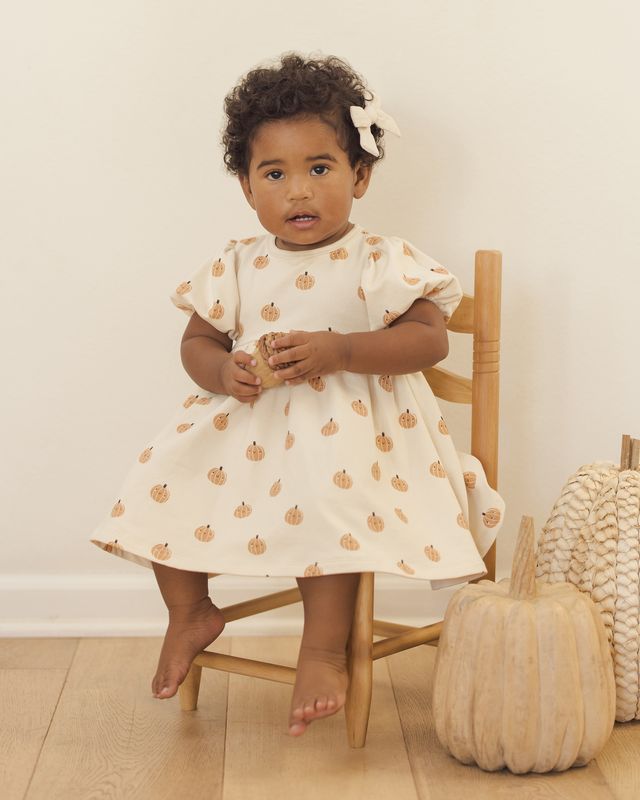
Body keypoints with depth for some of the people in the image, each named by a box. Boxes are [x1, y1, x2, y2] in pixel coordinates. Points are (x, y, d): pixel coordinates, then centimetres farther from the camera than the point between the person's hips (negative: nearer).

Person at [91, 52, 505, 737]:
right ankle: (190, 613, 12)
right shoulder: (236, 266, 7)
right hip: (249, 420, 5)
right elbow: (197, 340, 10)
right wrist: (223, 372, -15)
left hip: (350, 422, -5)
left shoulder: (381, 262, -5)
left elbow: (430, 337, -12)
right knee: (165, 475, -9)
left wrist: (337, 351, -25)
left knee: (323, 493, -33)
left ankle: (324, 651, -17)